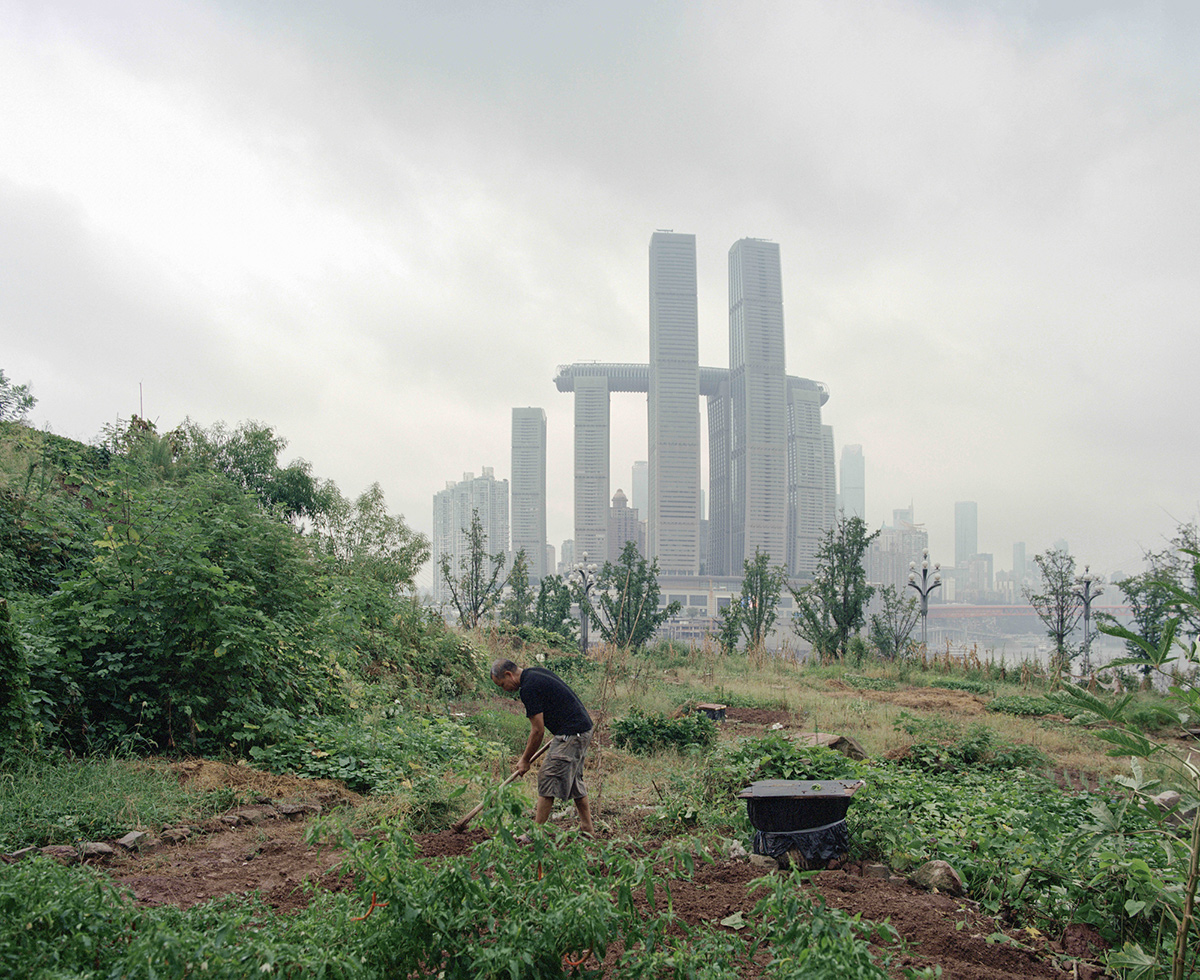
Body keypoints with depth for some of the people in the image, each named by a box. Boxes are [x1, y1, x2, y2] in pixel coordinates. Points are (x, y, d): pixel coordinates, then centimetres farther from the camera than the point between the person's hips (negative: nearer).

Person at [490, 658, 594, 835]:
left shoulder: (529, 688, -16)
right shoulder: (536, 673, 13)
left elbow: (538, 731, -13)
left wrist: (525, 760, -2)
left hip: (571, 734, -10)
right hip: (583, 728, 10)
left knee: (548, 780, -5)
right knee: (574, 780, 17)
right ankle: (587, 830, 21)